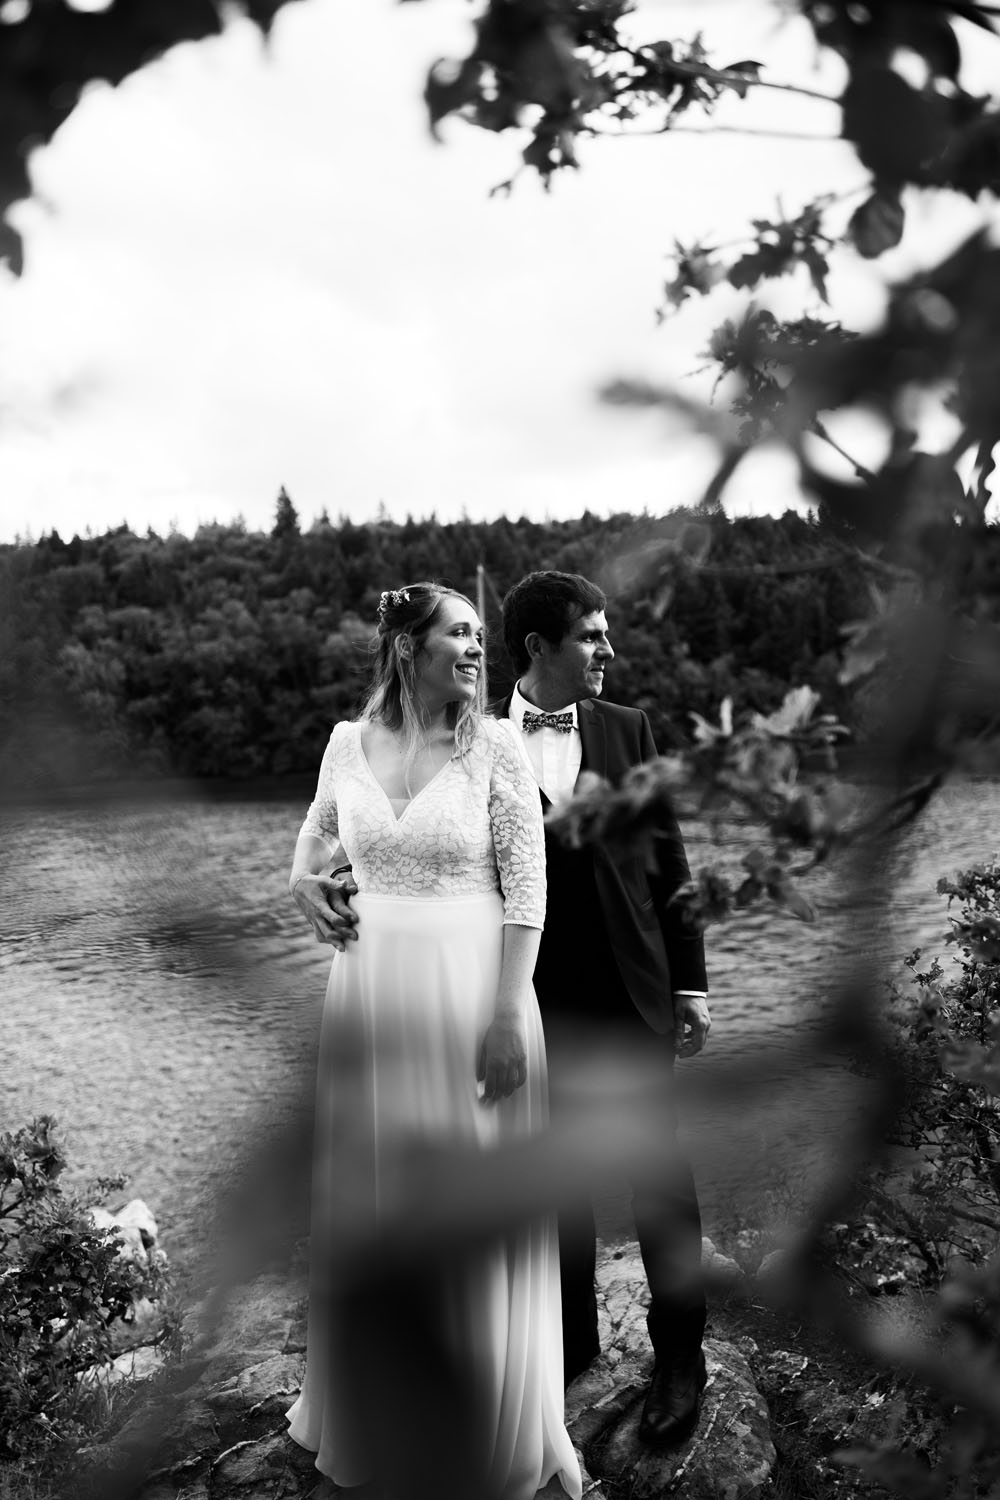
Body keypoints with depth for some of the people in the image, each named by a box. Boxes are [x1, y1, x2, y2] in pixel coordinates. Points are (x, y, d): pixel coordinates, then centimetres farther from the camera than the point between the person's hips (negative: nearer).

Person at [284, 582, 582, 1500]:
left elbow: (527, 889, -9)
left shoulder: (495, 747, -6)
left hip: (473, 989, -3)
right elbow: (318, 832, 21)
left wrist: (508, 1015, -14)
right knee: (370, 1200, 15)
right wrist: (304, 881, 1)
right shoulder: (348, 744, 2)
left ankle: (494, 1425, 31)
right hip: (371, 995, 3)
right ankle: (372, 1405, 40)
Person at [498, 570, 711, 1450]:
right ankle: (571, 1337, 35)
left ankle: (680, 1357, 28)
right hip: (534, 998, -1)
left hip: (633, 990, 1)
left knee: (661, 1173, 9)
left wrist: (690, 983, 2)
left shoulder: (628, 730, 2)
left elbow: (668, 862, 4)